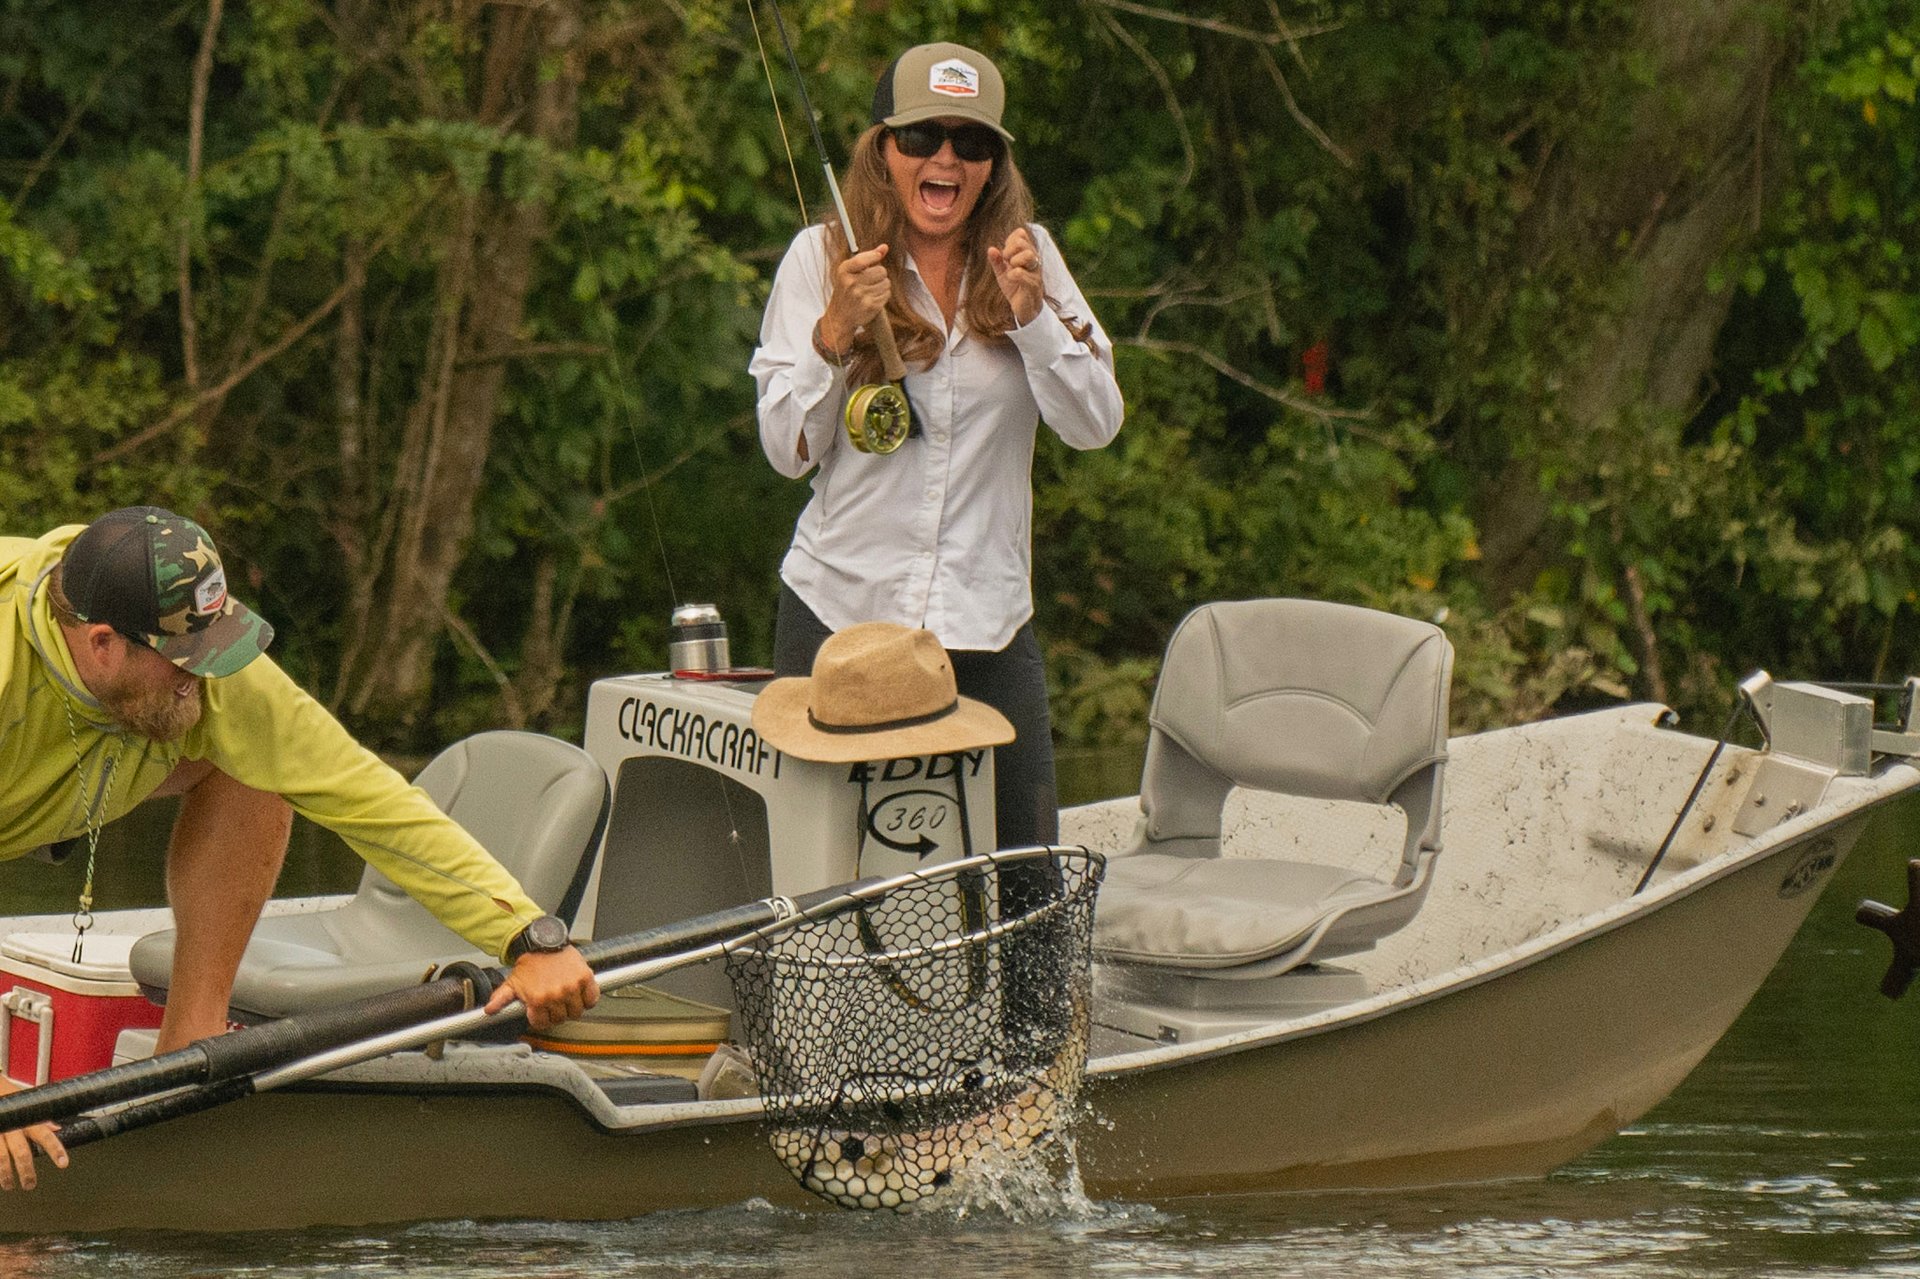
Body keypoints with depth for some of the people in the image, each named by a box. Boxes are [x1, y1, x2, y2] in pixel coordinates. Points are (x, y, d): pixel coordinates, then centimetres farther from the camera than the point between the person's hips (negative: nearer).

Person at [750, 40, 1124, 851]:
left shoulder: (1026, 255, 5)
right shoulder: (821, 258, 0)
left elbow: (1095, 425, -1)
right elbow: (786, 451, -2)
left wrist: (1030, 313, -15)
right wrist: (837, 329, -15)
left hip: (989, 623, 1)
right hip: (841, 610, -1)